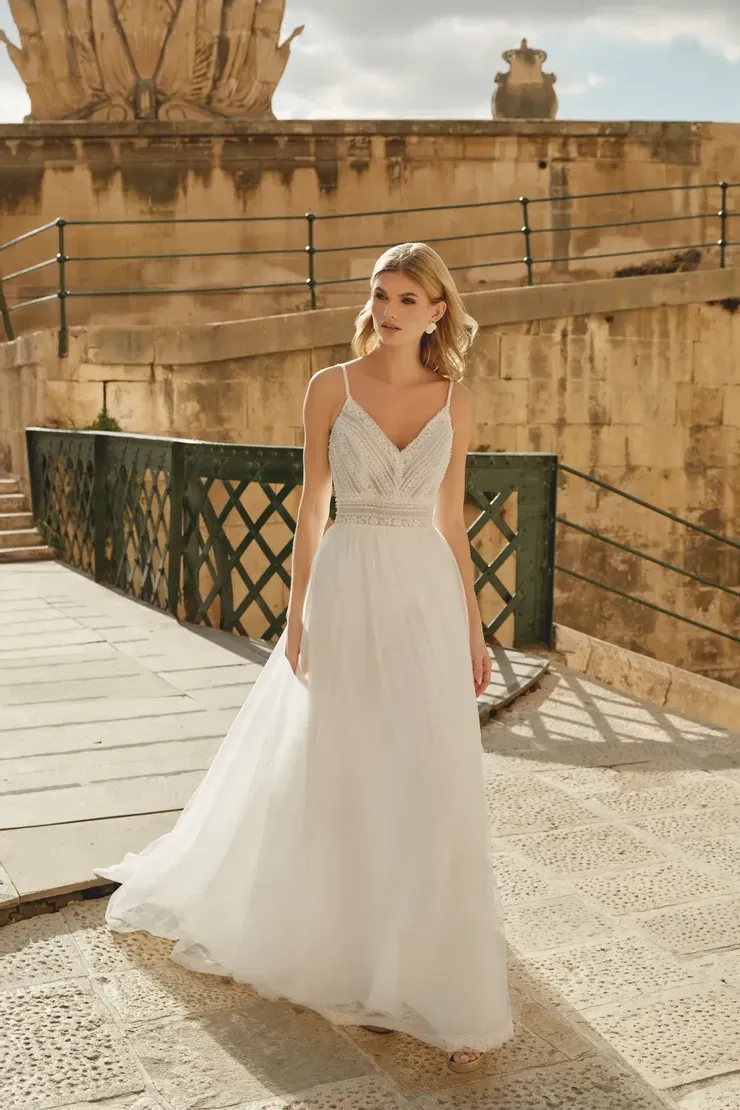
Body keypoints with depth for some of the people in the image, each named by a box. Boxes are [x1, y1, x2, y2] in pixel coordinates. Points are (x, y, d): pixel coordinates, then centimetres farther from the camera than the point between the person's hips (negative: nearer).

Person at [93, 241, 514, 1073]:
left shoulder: (456, 401, 5)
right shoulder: (330, 388, -1)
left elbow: (451, 519, 9)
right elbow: (310, 510, 0)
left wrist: (472, 626, 7)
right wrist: (296, 616, -3)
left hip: (426, 598, 1)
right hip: (348, 595, -1)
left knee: (435, 787, -1)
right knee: (338, 778, 10)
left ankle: (433, 978, 13)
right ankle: (340, 948, 36)